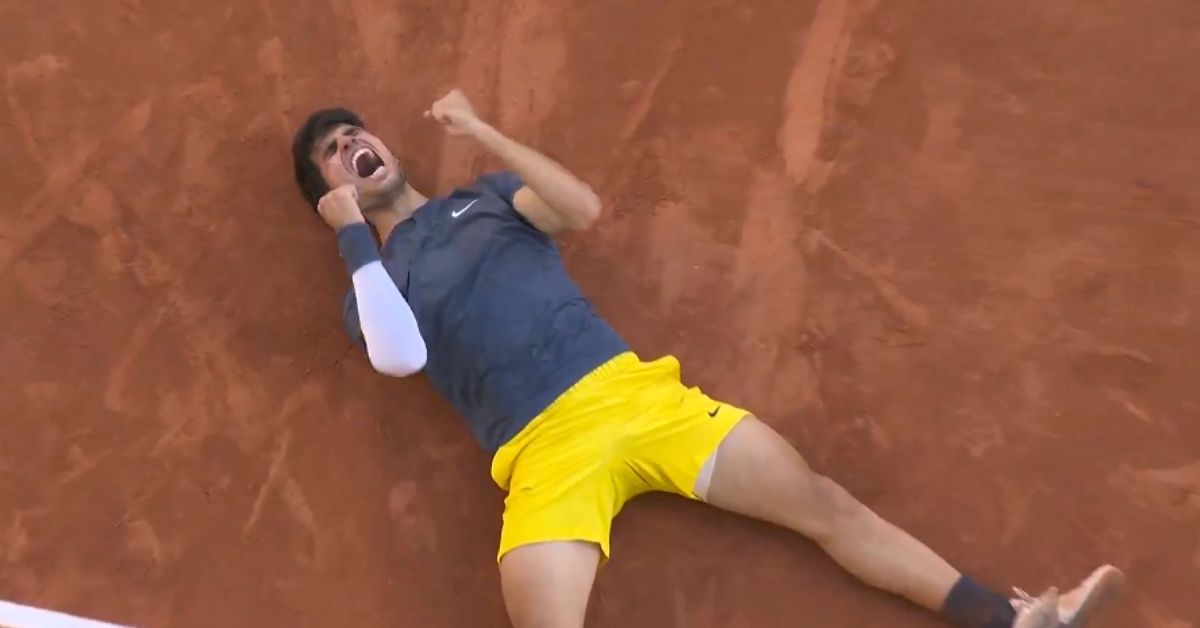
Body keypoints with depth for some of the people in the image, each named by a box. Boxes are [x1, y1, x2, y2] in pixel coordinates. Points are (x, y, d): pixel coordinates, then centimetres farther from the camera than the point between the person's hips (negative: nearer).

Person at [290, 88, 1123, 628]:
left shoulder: (483, 199, 20)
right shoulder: (373, 279, 13)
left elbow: (583, 209, 2)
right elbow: (401, 358, -9)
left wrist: (481, 131, 0)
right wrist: (352, 233, -5)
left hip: (629, 391, 2)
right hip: (545, 452, -2)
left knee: (822, 501, -2)